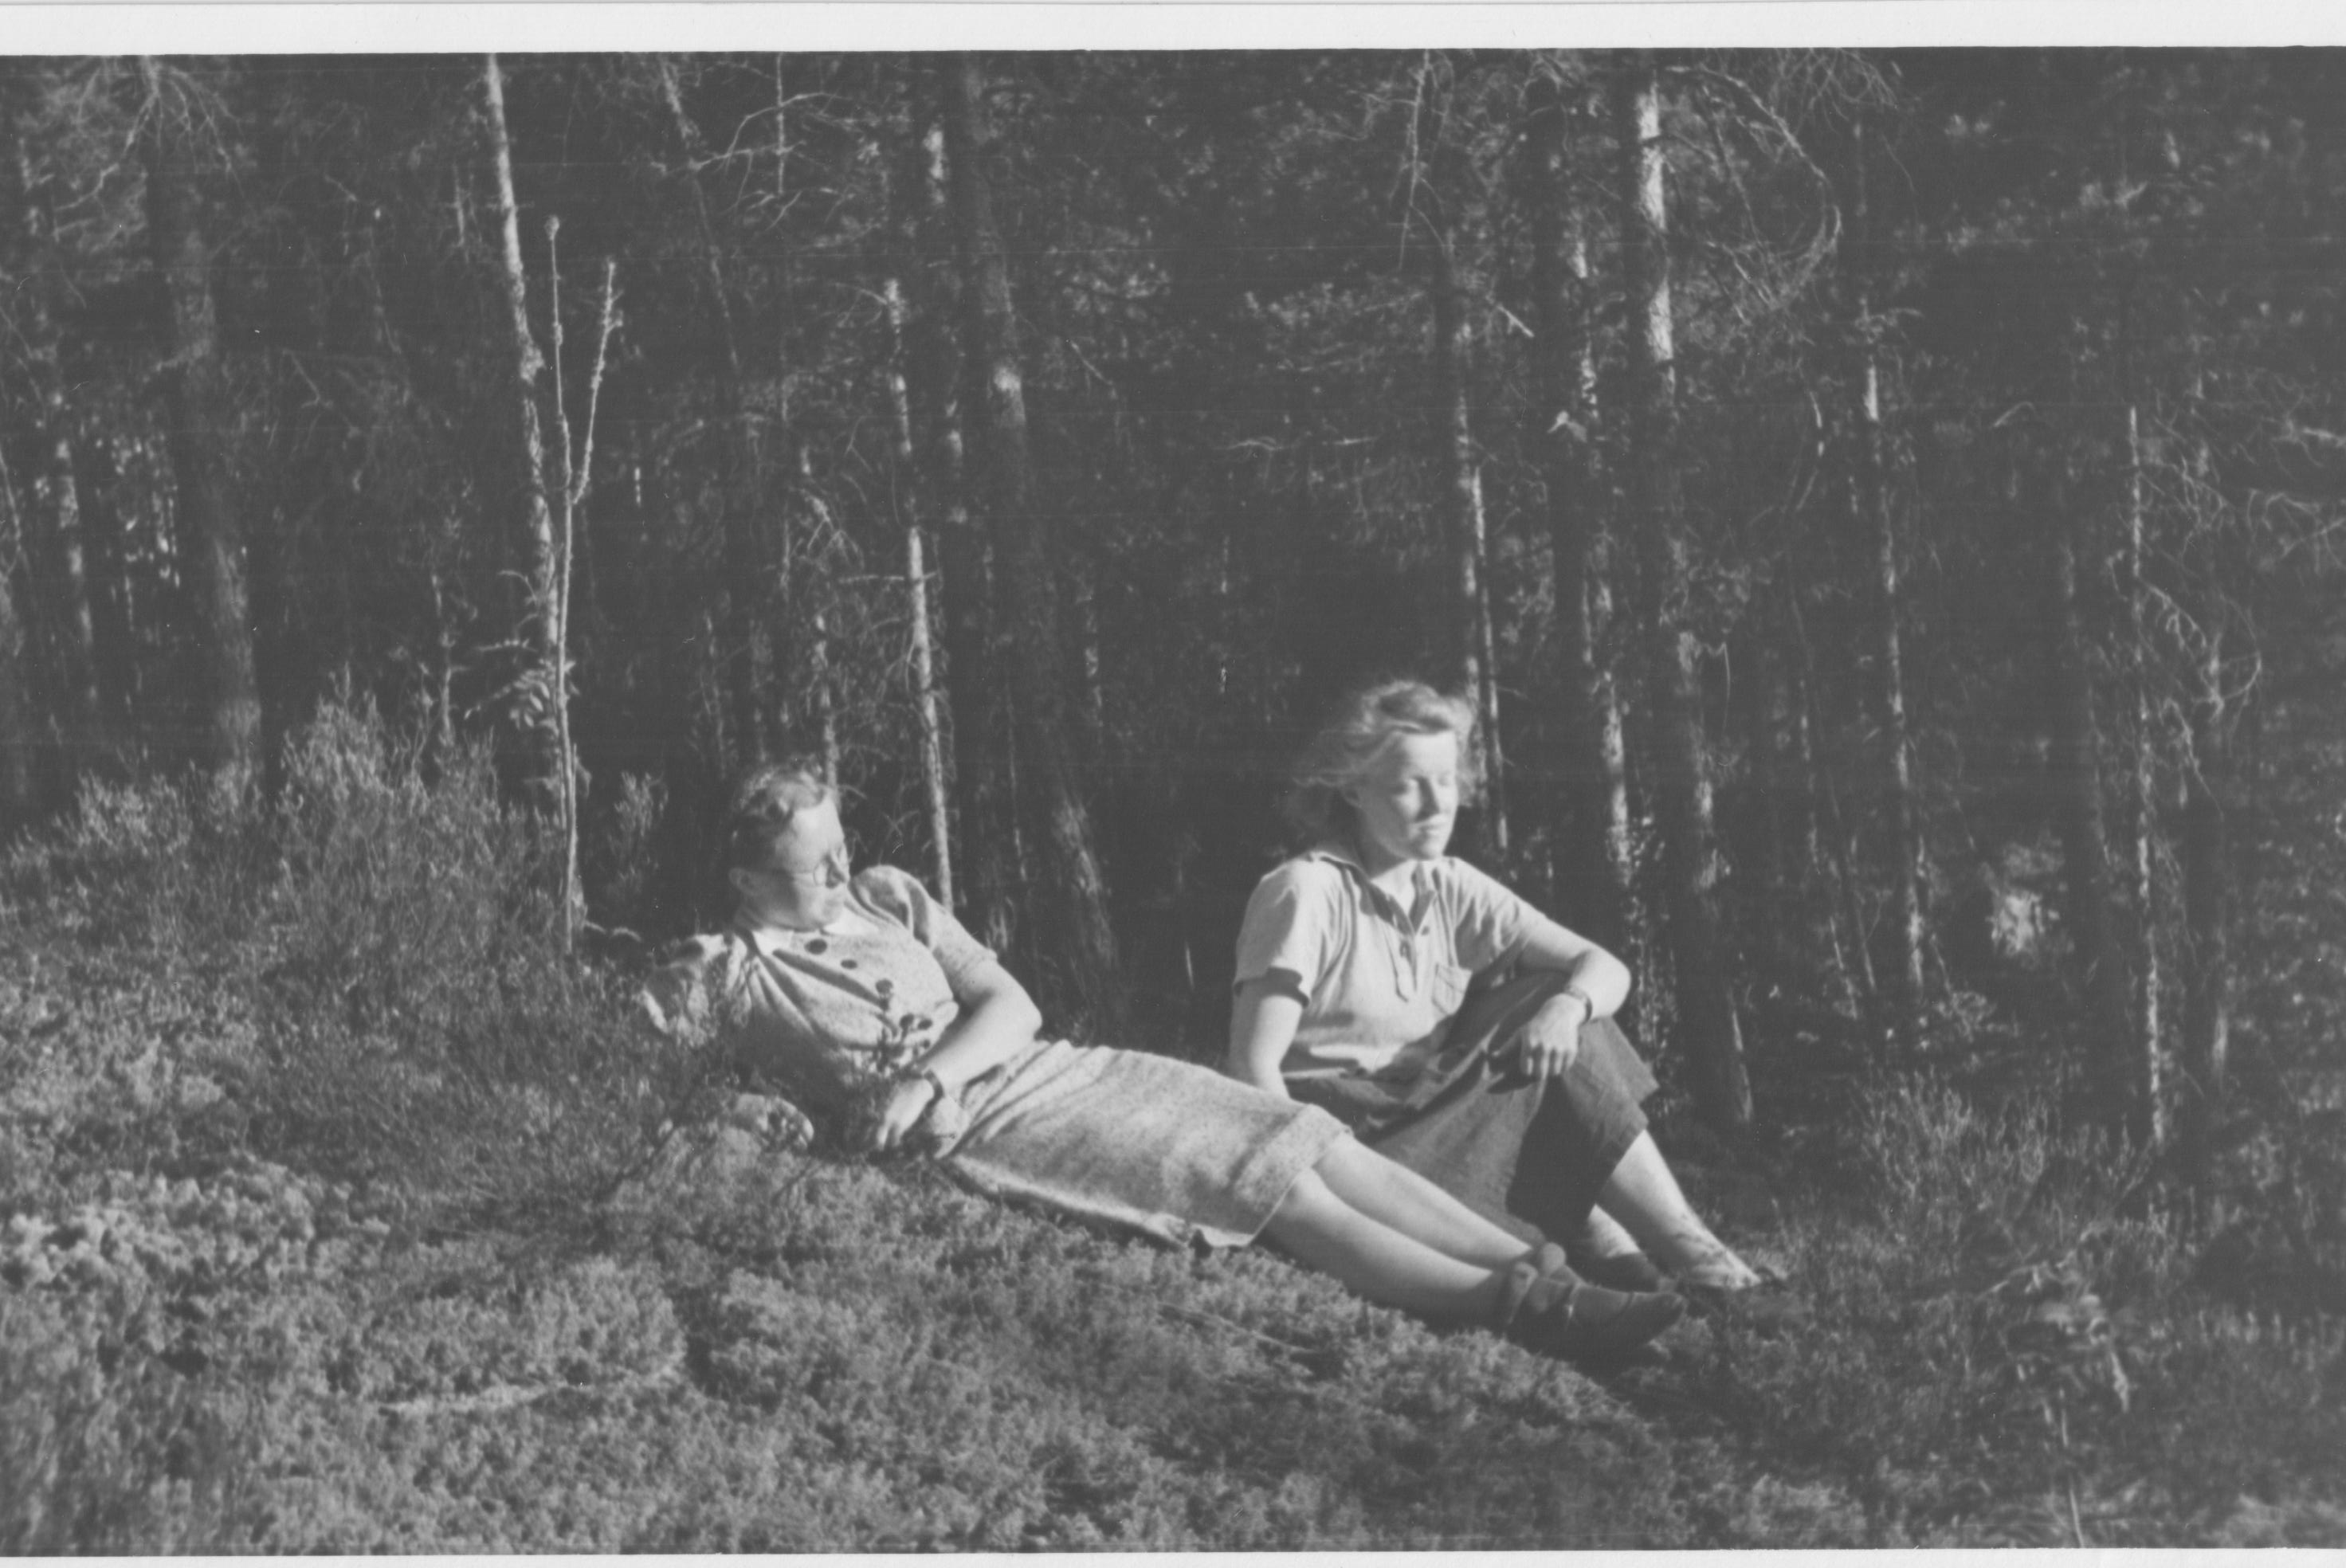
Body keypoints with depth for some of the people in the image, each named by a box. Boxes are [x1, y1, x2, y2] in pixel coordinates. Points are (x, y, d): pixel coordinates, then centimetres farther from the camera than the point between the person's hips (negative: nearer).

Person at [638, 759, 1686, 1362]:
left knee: (1305, 1137, -10)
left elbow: (1009, 1009, 8)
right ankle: (1526, 1312, -24)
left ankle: (1539, 1272, -13)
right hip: (979, 1135, -7)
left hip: (1041, 1066, 7)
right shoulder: (725, 973, 0)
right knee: (1266, 1180, -20)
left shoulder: (885, 898, 15)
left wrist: (931, 1075, -12)